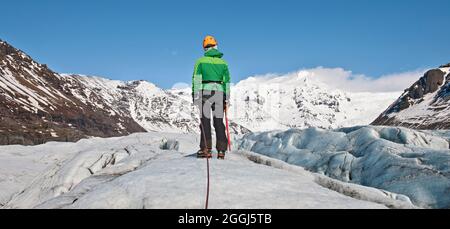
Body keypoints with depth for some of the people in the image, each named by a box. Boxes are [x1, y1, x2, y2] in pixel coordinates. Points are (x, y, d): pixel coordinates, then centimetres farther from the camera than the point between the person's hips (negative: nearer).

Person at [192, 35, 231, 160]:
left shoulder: (200, 61, 4)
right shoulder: (223, 62, 12)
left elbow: (196, 79, -4)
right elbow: (227, 81, 9)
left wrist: (195, 95, -4)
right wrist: (226, 98, 11)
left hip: (205, 91, -2)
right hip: (219, 92, 3)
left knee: (205, 121, -2)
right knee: (219, 122, 5)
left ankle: (206, 149, -8)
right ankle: (221, 150, 3)